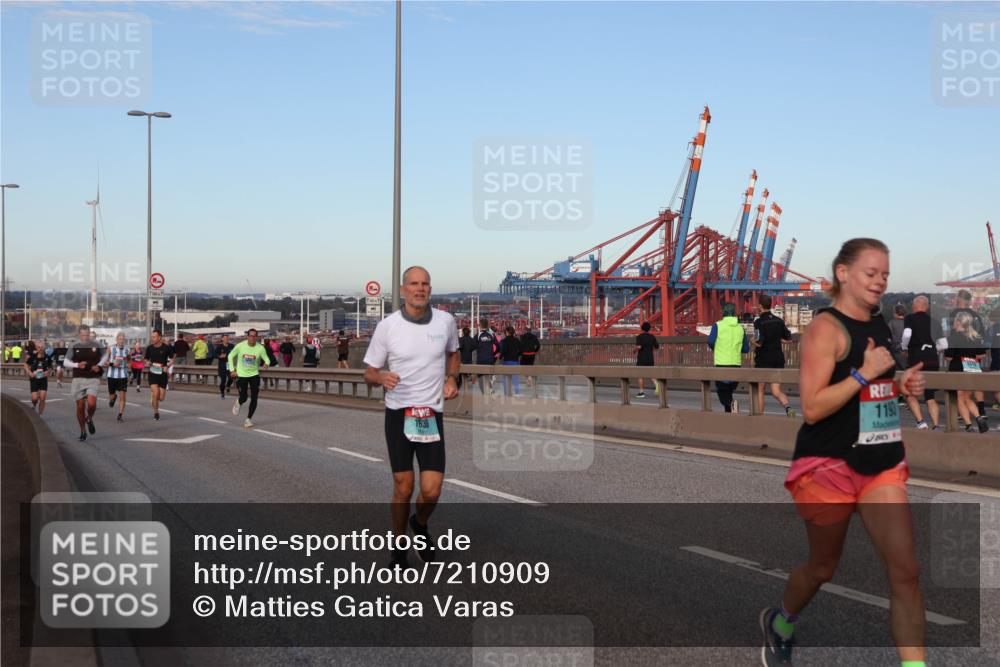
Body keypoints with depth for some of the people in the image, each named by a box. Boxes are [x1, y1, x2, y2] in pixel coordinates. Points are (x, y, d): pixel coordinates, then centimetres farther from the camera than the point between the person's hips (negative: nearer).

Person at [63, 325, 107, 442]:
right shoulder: (74, 347, -1)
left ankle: (89, 419, 16)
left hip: (93, 379, -1)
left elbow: (105, 355, 16)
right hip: (78, 379, 1)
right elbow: (65, 363, 1)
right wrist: (77, 365, -17)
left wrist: (99, 365, -1)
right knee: (80, 405, 3)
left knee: (91, 403, -19)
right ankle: (82, 431, 20)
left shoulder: (97, 344, -1)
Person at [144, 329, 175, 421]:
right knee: (155, 393, -15)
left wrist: (167, 366, -13)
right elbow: (146, 359, 14)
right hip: (153, 373, 1)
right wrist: (147, 362, -9)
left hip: (163, 374, -1)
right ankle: (156, 412, 5)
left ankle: (153, 399, 36)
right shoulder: (149, 348, 0)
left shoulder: (166, 348, -7)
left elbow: (174, 358, 3)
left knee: (161, 398, 0)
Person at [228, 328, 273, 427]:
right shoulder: (240, 346, -14)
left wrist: (267, 363, -30)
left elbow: (266, 359, -6)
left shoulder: (260, 348, -14)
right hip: (241, 375, -1)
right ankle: (238, 403, 37)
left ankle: (248, 419, 11)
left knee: (254, 399, -5)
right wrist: (232, 370, -4)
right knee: (243, 398, -2)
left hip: (254, 375, 1)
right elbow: (230, 356, 0)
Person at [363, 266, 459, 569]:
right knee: (403, 487, 2)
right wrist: (382, 377, -22)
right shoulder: (387, 326, -6)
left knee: (431, 490, -8)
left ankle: (420, 526, 27)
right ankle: (399, 551, 22)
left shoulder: (445, 321, 1)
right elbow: (369, 373, 2)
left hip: (431, 415, 1)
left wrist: (451, 379, 2)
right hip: (398, 414, -1)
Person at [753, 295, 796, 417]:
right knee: (776, 391, 3)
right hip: (778, 359, 5)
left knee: (759, 390, 12)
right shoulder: (779, 321, 5)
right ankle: (787, 407, -24)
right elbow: (788, 337, 14)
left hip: (763, 359, -5)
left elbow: (759, 342, -23)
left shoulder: (759, 322, -14)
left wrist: (753, 341, -1)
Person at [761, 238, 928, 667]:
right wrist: (864, 374, -24)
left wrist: (905, 385, 7)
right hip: (830, 465, -6)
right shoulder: (826, 327, -14)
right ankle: (779, 624, 42)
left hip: (883, 464, 6)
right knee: (822, 567, 12)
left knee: (905, 571, -5)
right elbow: (812, 408, -20)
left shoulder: (881, 325, 10)